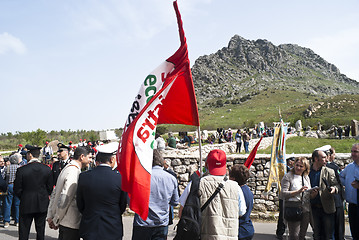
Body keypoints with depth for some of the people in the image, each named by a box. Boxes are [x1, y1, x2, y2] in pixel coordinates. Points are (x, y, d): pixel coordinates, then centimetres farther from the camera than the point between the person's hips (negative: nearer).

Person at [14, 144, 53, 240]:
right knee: (40, 231, 14)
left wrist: (23, 198, 11)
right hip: (42, 204, 3)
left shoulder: (21, 170, -14)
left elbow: (17, 190, -7)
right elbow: (50, 188, 1)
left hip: (26, 204, -2)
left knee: (24, 232, 9)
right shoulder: (47, 169, -6)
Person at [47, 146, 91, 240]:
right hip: (71, 222, -9)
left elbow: (54, 193, 15)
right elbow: (64, 199, -22)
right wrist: (56, 221, -12)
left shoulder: (67, 168, 11)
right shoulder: (74, 172, -20)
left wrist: (50, 216, 16)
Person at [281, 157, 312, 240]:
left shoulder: (306, 178, 16)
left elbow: (309, 194, 21)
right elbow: (283, 194, -12)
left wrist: (313, 193, -2)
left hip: (305, 210, 6)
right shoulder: (288, 177, -3)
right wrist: (298, 191, -20)